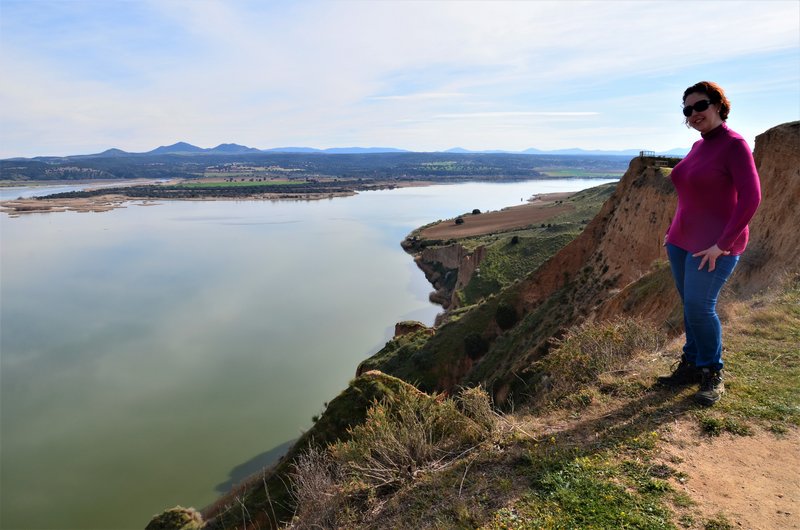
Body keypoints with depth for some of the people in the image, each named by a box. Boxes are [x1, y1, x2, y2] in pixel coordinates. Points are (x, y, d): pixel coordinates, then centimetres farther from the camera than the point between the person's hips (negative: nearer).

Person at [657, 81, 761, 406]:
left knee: (699, 308, -8)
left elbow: (750, 198, -19)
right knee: (691, 306, 11)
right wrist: (673, 232, 16)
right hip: (682, 242, 7)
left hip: (714, 246, -7)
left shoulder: (734, 145, -12)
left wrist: (723, 244, -21)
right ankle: (691, 365, 22)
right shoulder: (698, 147, 12)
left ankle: (712, 375, 10)